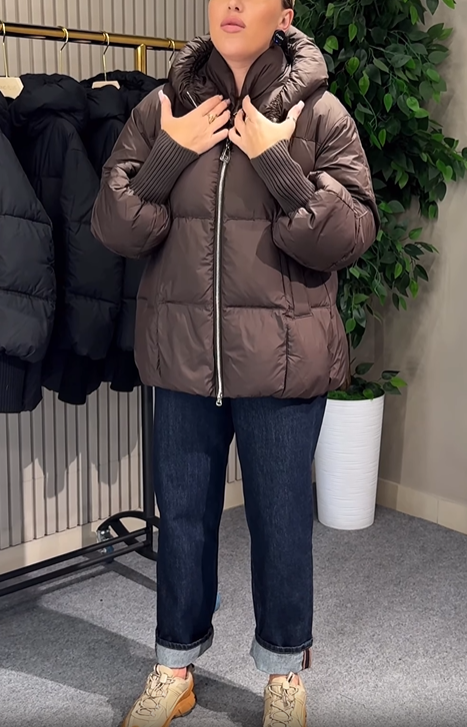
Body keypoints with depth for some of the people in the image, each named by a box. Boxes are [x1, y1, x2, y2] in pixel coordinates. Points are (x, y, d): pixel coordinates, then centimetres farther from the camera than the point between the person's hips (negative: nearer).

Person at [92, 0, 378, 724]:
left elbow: (351, 236, -10)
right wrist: (168, 156, -13)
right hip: (183, 356, 2)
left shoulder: (320, 114, -3)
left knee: (281, 519, 11)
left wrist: (278, 163, -18)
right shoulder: (162, 110, 3)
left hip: (282, 361, -2)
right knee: (182, 515, 15)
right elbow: (115, 229, -1)